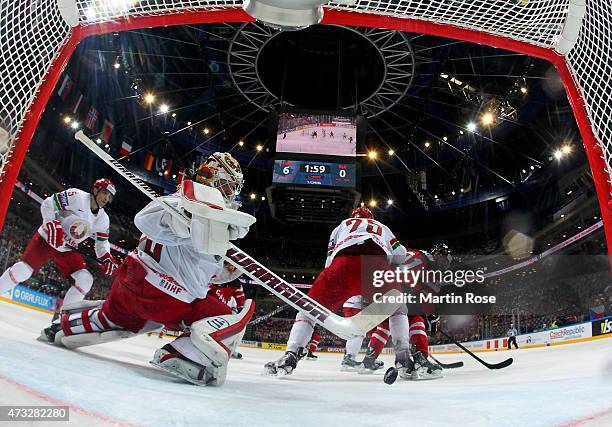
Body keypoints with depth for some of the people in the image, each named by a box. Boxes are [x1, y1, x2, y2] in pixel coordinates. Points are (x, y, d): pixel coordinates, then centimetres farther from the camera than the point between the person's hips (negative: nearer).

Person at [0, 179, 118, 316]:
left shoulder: (103, 219, 1)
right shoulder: (76, 196, -16)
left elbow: (102, 243, 8)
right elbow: (47, 204, -15)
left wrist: (106, 258, -9)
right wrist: (53, 226, -25)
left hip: (68, 250, 5)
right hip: (47, 239, -5)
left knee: (85, 280, -9)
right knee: (23, 270, -18)